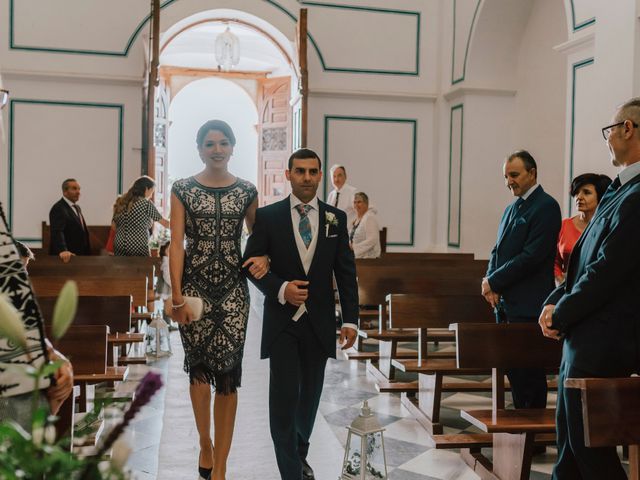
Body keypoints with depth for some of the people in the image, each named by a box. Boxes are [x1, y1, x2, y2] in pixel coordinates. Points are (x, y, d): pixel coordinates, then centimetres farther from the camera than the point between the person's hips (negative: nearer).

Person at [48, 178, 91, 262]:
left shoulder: (77, 208, 17)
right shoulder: (58, 209, -13)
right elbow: (57, 232, -28)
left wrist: (88, 254, 12)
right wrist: (62, 250, -43)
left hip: (79, 255, 9)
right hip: (65, 258, -9)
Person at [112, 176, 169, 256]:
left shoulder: (121, 202, 11)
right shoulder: (146, 203, -5)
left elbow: (114, 225, 15)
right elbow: (164, 222, 5)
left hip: (119, 247, 6)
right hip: (139, 248, -6)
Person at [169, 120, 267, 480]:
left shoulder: (247, 191, 4)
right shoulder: (183, 189, 0)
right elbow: (177, 243, -4)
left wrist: (263, 258, -9)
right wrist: (177, 296, -11)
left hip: (233, 288, 1)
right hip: (194, 286, 0)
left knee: (228, 372, -2)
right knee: (199, 367, 7)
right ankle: (206, 445, 31)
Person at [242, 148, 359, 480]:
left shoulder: (336, 218, 3)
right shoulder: (268, 216, -2)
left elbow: (346, 272, 4)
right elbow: (251, 263, 0)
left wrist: (350, 319, -1)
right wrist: (281, 289, -17)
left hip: (319, 321, 2)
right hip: (282, 320, -2)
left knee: (310, 395, 13)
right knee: (284, 396, -6)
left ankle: (300, 453, 38)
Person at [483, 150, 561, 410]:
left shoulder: (546, 207, -10)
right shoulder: (511, 209, 17)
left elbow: (532, 256, -18)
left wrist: (494, 282, -11)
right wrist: (491, 282, -2)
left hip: (528, 306, -8)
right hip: (506, 302, 8)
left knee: (528, 372, -2)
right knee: (512, 367, 13)